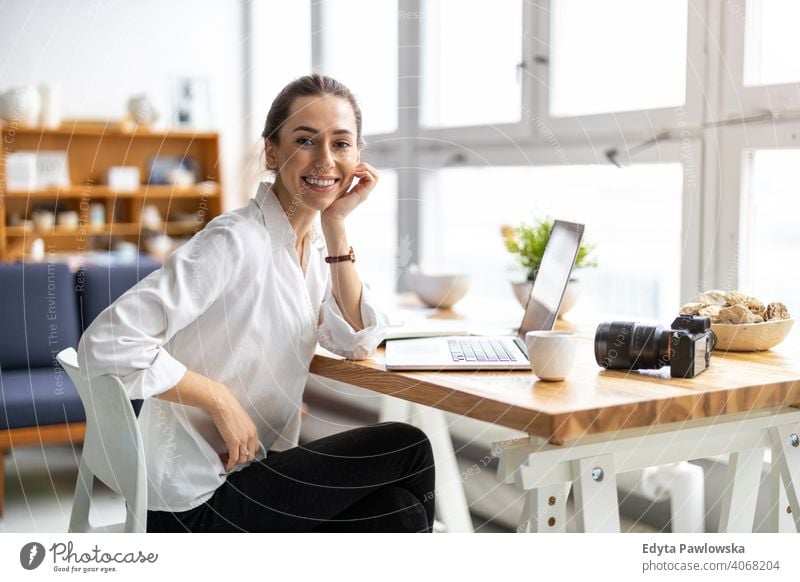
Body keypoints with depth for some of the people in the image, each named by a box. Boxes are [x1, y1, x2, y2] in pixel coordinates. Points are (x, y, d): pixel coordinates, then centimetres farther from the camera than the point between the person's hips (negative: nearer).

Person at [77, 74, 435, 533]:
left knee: (399, 512, -15)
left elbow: (357, 343, -2)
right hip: (199, 499, -7)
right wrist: (222, 401, -21)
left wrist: (336, 226, -9)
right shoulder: (237, 241, -20)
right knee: (408, 448, -11)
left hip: (256, 468, 7)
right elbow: (107, 343, -25)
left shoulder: (316, 236, 5)